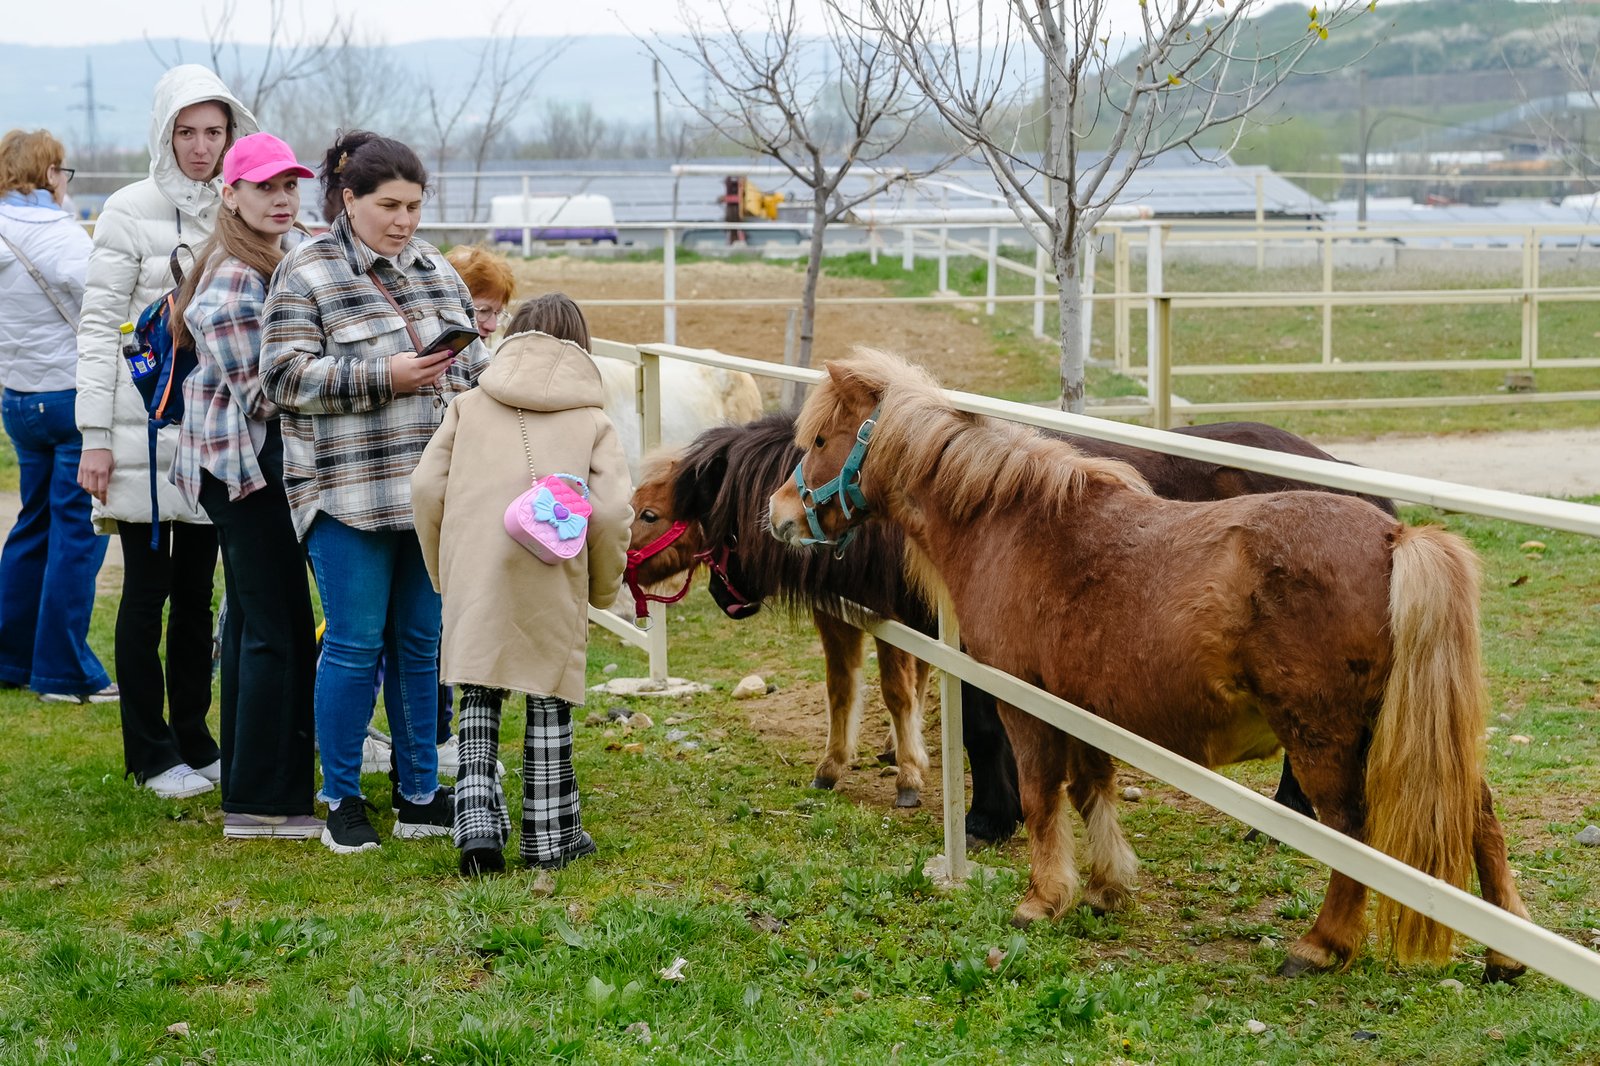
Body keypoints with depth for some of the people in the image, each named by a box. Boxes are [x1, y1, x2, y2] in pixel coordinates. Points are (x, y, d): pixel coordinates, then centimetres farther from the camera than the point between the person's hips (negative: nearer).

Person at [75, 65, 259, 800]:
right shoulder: (132, 210, -5)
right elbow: (99, 325, -6)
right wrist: (95, 435, -12)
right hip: (146, 431, -4)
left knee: (197, 590, 11)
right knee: (148, 589, 3)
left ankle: (193, 741, 21)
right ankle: (150, 753, 11)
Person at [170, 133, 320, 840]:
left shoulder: (294, 249, 10)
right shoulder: (230, 285, -18)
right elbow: (263, 395, -18)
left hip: (262, 462, 10)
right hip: (245, 462, -10)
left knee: (251, 620, 14)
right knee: (279, 629, -8)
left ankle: (248, 792, 23)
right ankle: (265, 802, -3)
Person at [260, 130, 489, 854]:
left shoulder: (435, 271, 13)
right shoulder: (307, 273, -5)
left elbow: (474, 363, 22)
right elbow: (285, 377, -13)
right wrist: (382, 378, -18)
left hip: (432, 492, 5)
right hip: (348, 493, -5)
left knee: (421, 644, 11)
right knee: (355, 646, -1)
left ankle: (419, 794, 20)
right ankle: (342, 801, 11)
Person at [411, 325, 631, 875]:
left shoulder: (471, 404, 16)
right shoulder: (591, 418, 12)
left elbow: (427, 488, 7)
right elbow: (611, 511, -1)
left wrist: (442, 570, 18)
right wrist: (606, 586, 13)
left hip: (472, 569, 1)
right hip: (552, 576, -1)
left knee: (479, 693, 11)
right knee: (549, 696, 10)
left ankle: (477, 819, -5)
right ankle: (549, 837, 17)